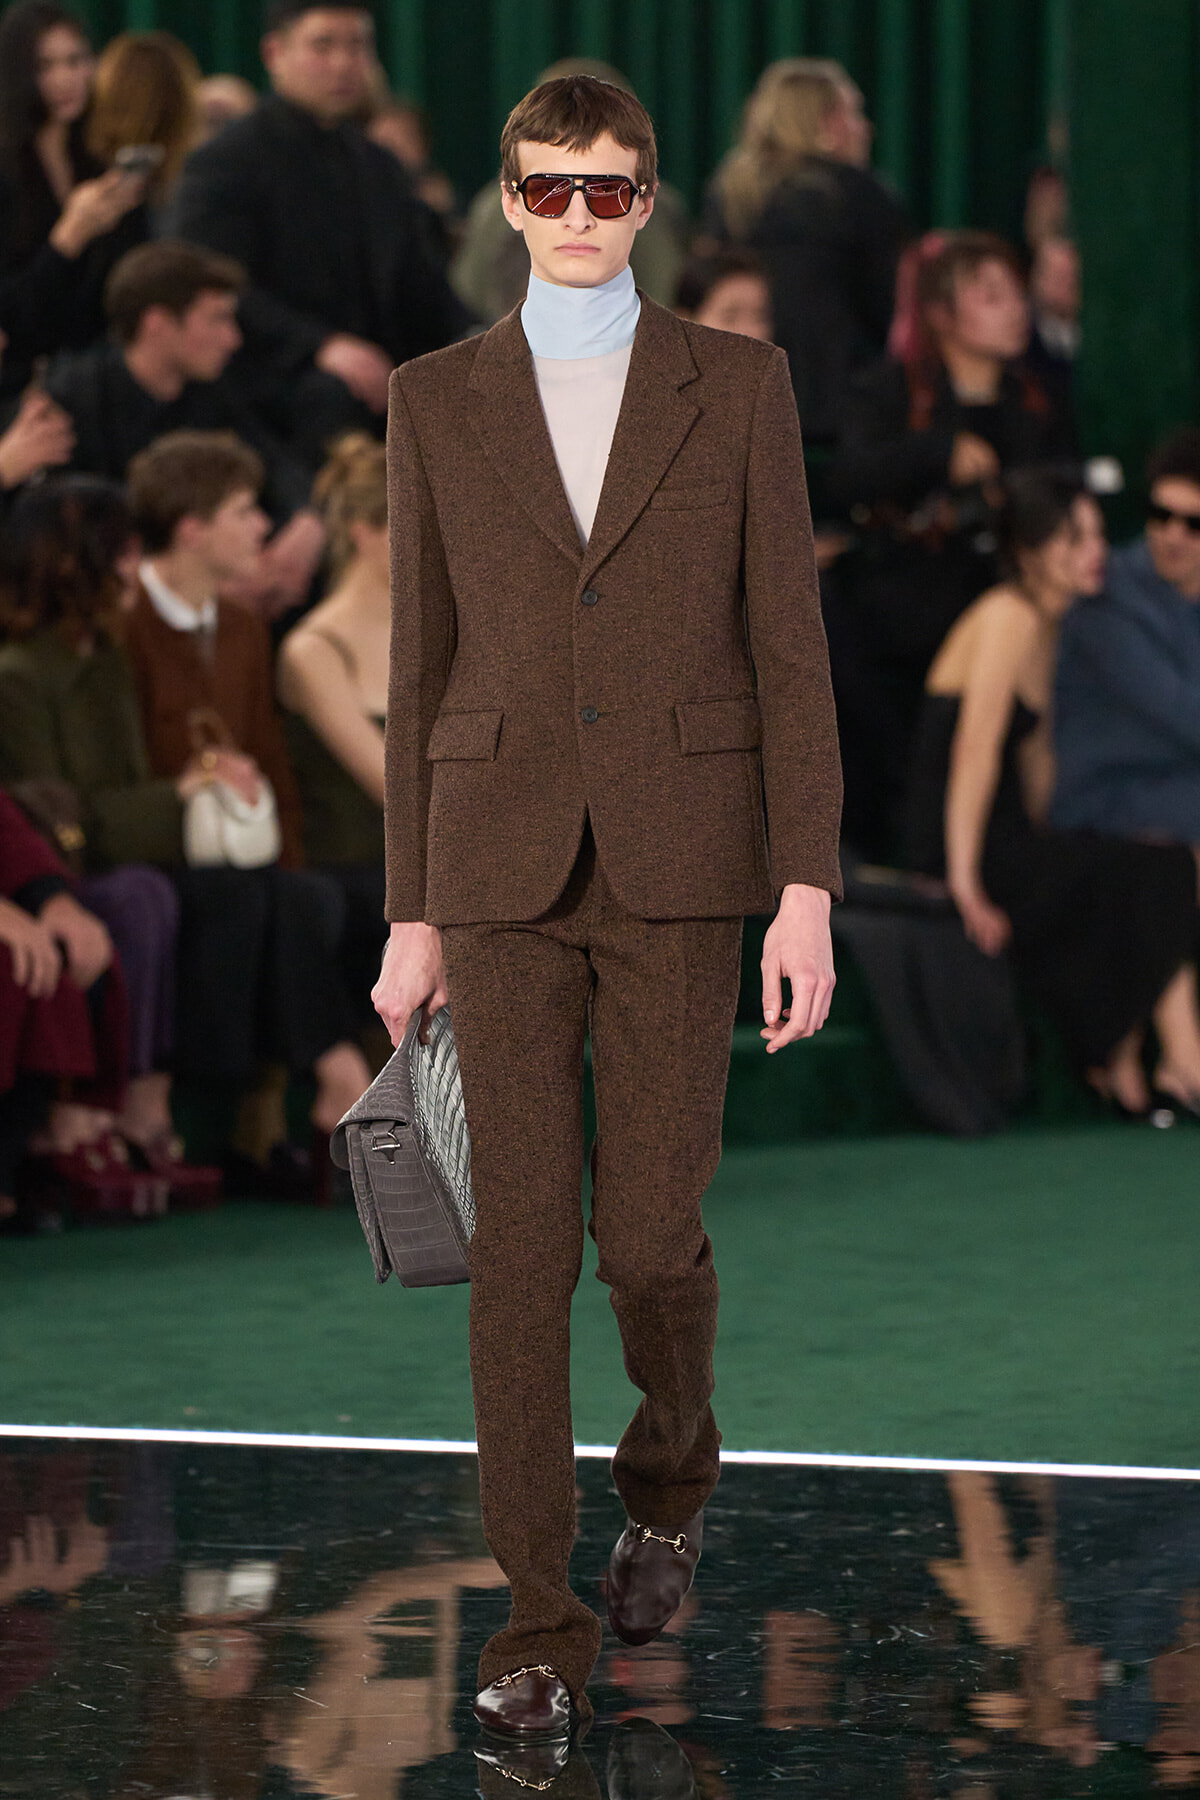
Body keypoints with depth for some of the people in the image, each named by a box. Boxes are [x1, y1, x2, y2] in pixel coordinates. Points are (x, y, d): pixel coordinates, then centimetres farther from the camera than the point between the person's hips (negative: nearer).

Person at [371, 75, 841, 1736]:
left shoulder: (737, 387, 3)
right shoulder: (440, 402, 7)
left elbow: (789, 649, 1)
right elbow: (423, 663, 9)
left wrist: (807, 888, -8)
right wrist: (413, 912, 7)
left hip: (680, 857, -1)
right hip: (505, 864, 1)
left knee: (650, 1231, -1)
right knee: (522, 1241, -5)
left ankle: (672, 1470, 32)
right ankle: (542, 1623, -1)